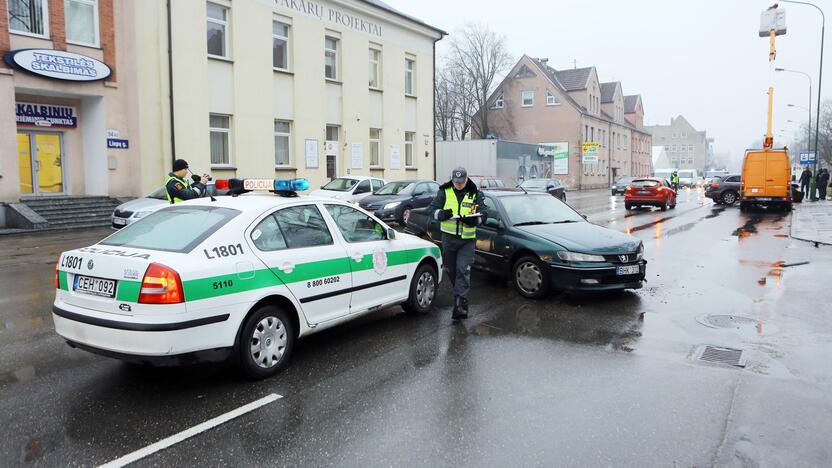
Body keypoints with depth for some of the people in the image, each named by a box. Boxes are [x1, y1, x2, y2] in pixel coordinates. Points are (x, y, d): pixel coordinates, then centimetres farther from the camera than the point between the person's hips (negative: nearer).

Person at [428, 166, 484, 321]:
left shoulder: (475, 194, 4)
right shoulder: (445, 192, 4)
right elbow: (431, 209, 2)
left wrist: (473, 220, -21)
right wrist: (442, 214, -19)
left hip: (467, 240, -2)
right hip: (449, 237, 2)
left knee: (463, 271, -11)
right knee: (451, 270, 9)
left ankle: (460, 304, -13)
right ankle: (461, 295, 29)